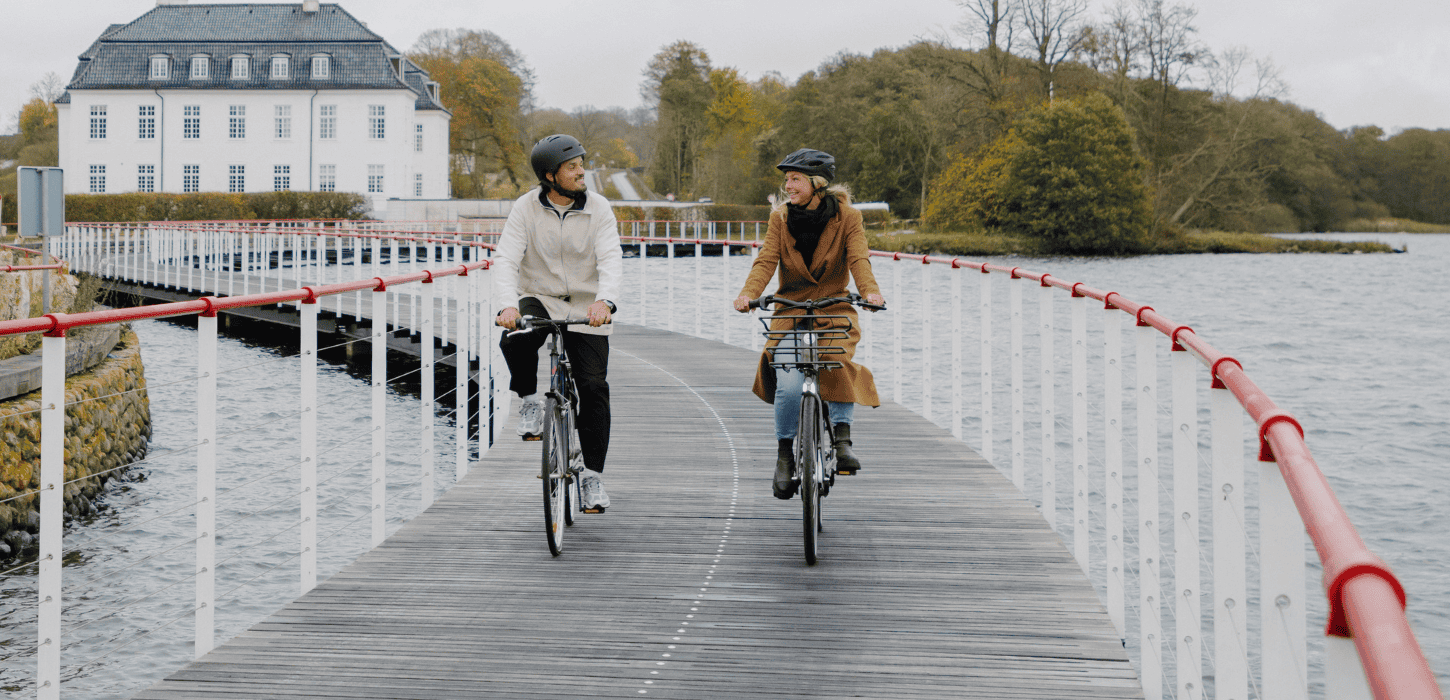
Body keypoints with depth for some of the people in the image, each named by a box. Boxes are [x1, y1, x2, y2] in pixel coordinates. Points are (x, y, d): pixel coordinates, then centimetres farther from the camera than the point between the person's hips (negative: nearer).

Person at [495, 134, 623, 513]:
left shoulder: (598, 208, -7)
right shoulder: (526, 208, -8)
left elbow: (611, 259, -18)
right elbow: (506, 259, -17)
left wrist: (605, 300, -39)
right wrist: (508, 305, -36)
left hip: (586, 310, 0)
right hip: (539, 300, 0)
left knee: (595, 388, -8)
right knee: (515, 340, -33)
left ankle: (592, 475, 4)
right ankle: (529, 401, -5)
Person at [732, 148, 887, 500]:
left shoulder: (847, 217, -1)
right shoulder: (781, 217, 4)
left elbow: (858, 259, -13)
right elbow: (766, 260, -7)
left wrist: (870, 290, -33)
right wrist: (748, 293, -26)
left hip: (834, 308, -1)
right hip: (790, 310, 1)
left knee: (838, 361, -31)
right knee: (788, 384, -19)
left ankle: (841, 435, -20)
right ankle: (784, 454, -2)